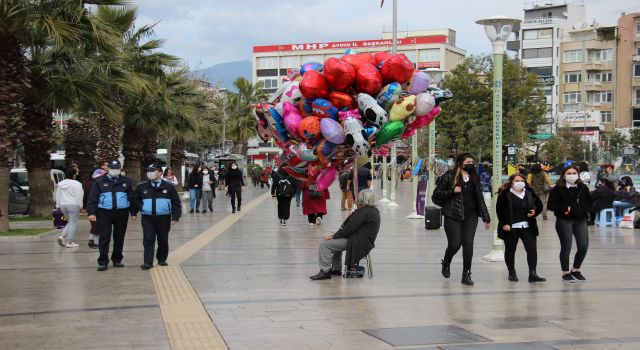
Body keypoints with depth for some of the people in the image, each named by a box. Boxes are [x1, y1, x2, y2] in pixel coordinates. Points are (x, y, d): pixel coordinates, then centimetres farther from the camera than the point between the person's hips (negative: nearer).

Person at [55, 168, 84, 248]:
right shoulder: (76, 184, -10)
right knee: (73, 223, 1)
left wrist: (58, 205, 21)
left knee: (70, 222, 20)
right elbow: (79, 196, -13)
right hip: (73, 205, -7)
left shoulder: (60, 184, 11)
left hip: (63, 205, 7)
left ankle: (63, 236, 1)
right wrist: (80, 206, -7)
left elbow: (58, 196, 16)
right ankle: (70, 242, -1)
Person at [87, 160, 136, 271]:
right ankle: (103, 262, -2)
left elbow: (132, 198, 12)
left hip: (122, 214, 2)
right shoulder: (100, 182, 4)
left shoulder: (126, 182, 10)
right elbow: (93, 199, 0)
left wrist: (133, 213, 7)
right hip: (104, 214, -2)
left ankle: (117, 260, 22)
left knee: (119, 238, 9)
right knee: (104, 238, -5)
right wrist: (91, 212, -10)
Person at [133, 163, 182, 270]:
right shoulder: (142, 187, 6)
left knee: (163, 240, 9)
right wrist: (135, 212, 1)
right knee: (148, 240, -6)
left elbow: (176, 203, 3)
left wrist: (175, 217, -5)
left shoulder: (169, 187, 1)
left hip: (164, 218, 0)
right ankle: (148, 262, -6)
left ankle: (162, 260, 24)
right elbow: (136, 200, 14)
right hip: (147, 218, 0)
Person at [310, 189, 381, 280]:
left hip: (358, 242, -11)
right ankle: (336, 269, 32)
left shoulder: (364, 212, -20)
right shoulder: (373, 210, 13)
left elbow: (349, 228, -22)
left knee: (324, 245, -12)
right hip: (364, 240, 11)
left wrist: (333, 236, -12)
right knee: (334, 242, 31)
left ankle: (325, 271, -8)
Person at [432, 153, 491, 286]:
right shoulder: (449, 177, -2)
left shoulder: (475, 178, 11)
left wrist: (486, 218, 10)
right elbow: (436, 194, -1)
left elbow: (480, 199, 13)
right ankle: (446, 263, 27)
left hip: (470, 216, 3)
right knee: (454, 244, -6)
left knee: (468, 244, -3)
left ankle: (466, 275, 7)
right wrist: (452, 191, -16)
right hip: (453, 216, -3)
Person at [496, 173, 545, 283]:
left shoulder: (530, 193, 9)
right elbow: (499, 210, -6)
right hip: (510, 227, -3)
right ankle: (511, 273, 22)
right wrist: (504, 224, -14)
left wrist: (535, 212, -2)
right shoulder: (505, 194, -4)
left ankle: (532, 274, -5)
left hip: (528, 226, 3)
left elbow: (539, 205, 19)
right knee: (510, 250, 7)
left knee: (532, 249, -6)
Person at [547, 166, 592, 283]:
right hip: (564, 221, -4)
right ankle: (566, 273, 16)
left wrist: (585, 209, -1)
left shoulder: (583, 188, 10)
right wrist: (565, 209, -15)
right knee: (566, 248, 0)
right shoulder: (558, 189, -5)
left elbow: (589, 202, 19)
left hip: (581, 220, 4)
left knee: (583, 246, 0)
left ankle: (576, 270, 22)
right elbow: (550, 205, -7)